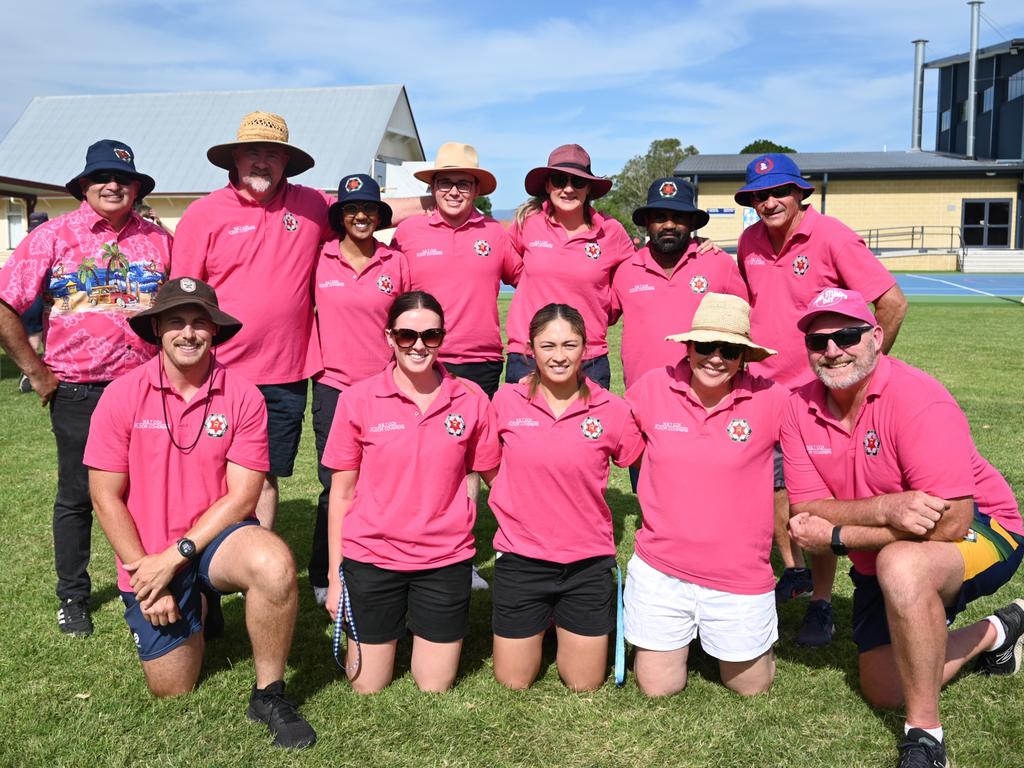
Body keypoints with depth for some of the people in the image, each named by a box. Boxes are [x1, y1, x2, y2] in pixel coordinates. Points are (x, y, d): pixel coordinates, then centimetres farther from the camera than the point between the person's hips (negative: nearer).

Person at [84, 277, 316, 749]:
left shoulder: (243, 397, -10)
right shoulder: (122, 396, -8)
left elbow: (242, 497, -11)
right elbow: (106, 496, -5)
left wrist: (176, 555, -18)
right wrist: (142, 568, -11)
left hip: (215, 538, -1)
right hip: (149, 557, 1)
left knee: (275, 564, -35)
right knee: (171, 690, 4)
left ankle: (268, 694, -13)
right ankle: (188, 614, 37)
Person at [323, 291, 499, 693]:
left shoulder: (471, 399, -5)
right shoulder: (358, 399, -7)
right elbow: (342, 493, -1)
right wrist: (335, 574, 1)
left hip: (446, 559, 1)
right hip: (371, 558, 0)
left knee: (435, 687, 10)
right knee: (367, 687, 11)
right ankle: (392, 625, 39)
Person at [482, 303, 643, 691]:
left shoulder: (612, 409, -9)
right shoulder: (507, 401, -6)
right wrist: (515, 506, 5)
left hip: (588, 562, 0)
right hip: (520, 559, 1)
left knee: (585, 684, 11)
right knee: (513, 682, 12)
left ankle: (564, 626, 40)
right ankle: (541, 624, 40)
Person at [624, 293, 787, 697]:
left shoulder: (771, 400, -13)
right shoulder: (651, 388, -8)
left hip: (740, 574, -1)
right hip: (660, 568, 1)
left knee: (751, 686, 17)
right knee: (658, 687, 13)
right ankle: (680, 634, 42)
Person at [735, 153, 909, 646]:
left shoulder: (831, 237, -15)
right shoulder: (749, 242, 2)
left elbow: (892, 303, -14)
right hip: (763, 387, 6)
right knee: (773, 485, 15)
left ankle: (821, 602, 14)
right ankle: (794, 571, 37)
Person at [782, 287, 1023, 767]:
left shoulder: (918, 400, -28)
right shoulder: (800, 409, -12)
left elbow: (950, 522, -32)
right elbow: (807, 511, -16)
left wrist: (837, 537, -27)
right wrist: (884, 509, -35)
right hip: (881, 561, 7)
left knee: (900, 563, -40)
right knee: (883, 692, 13)